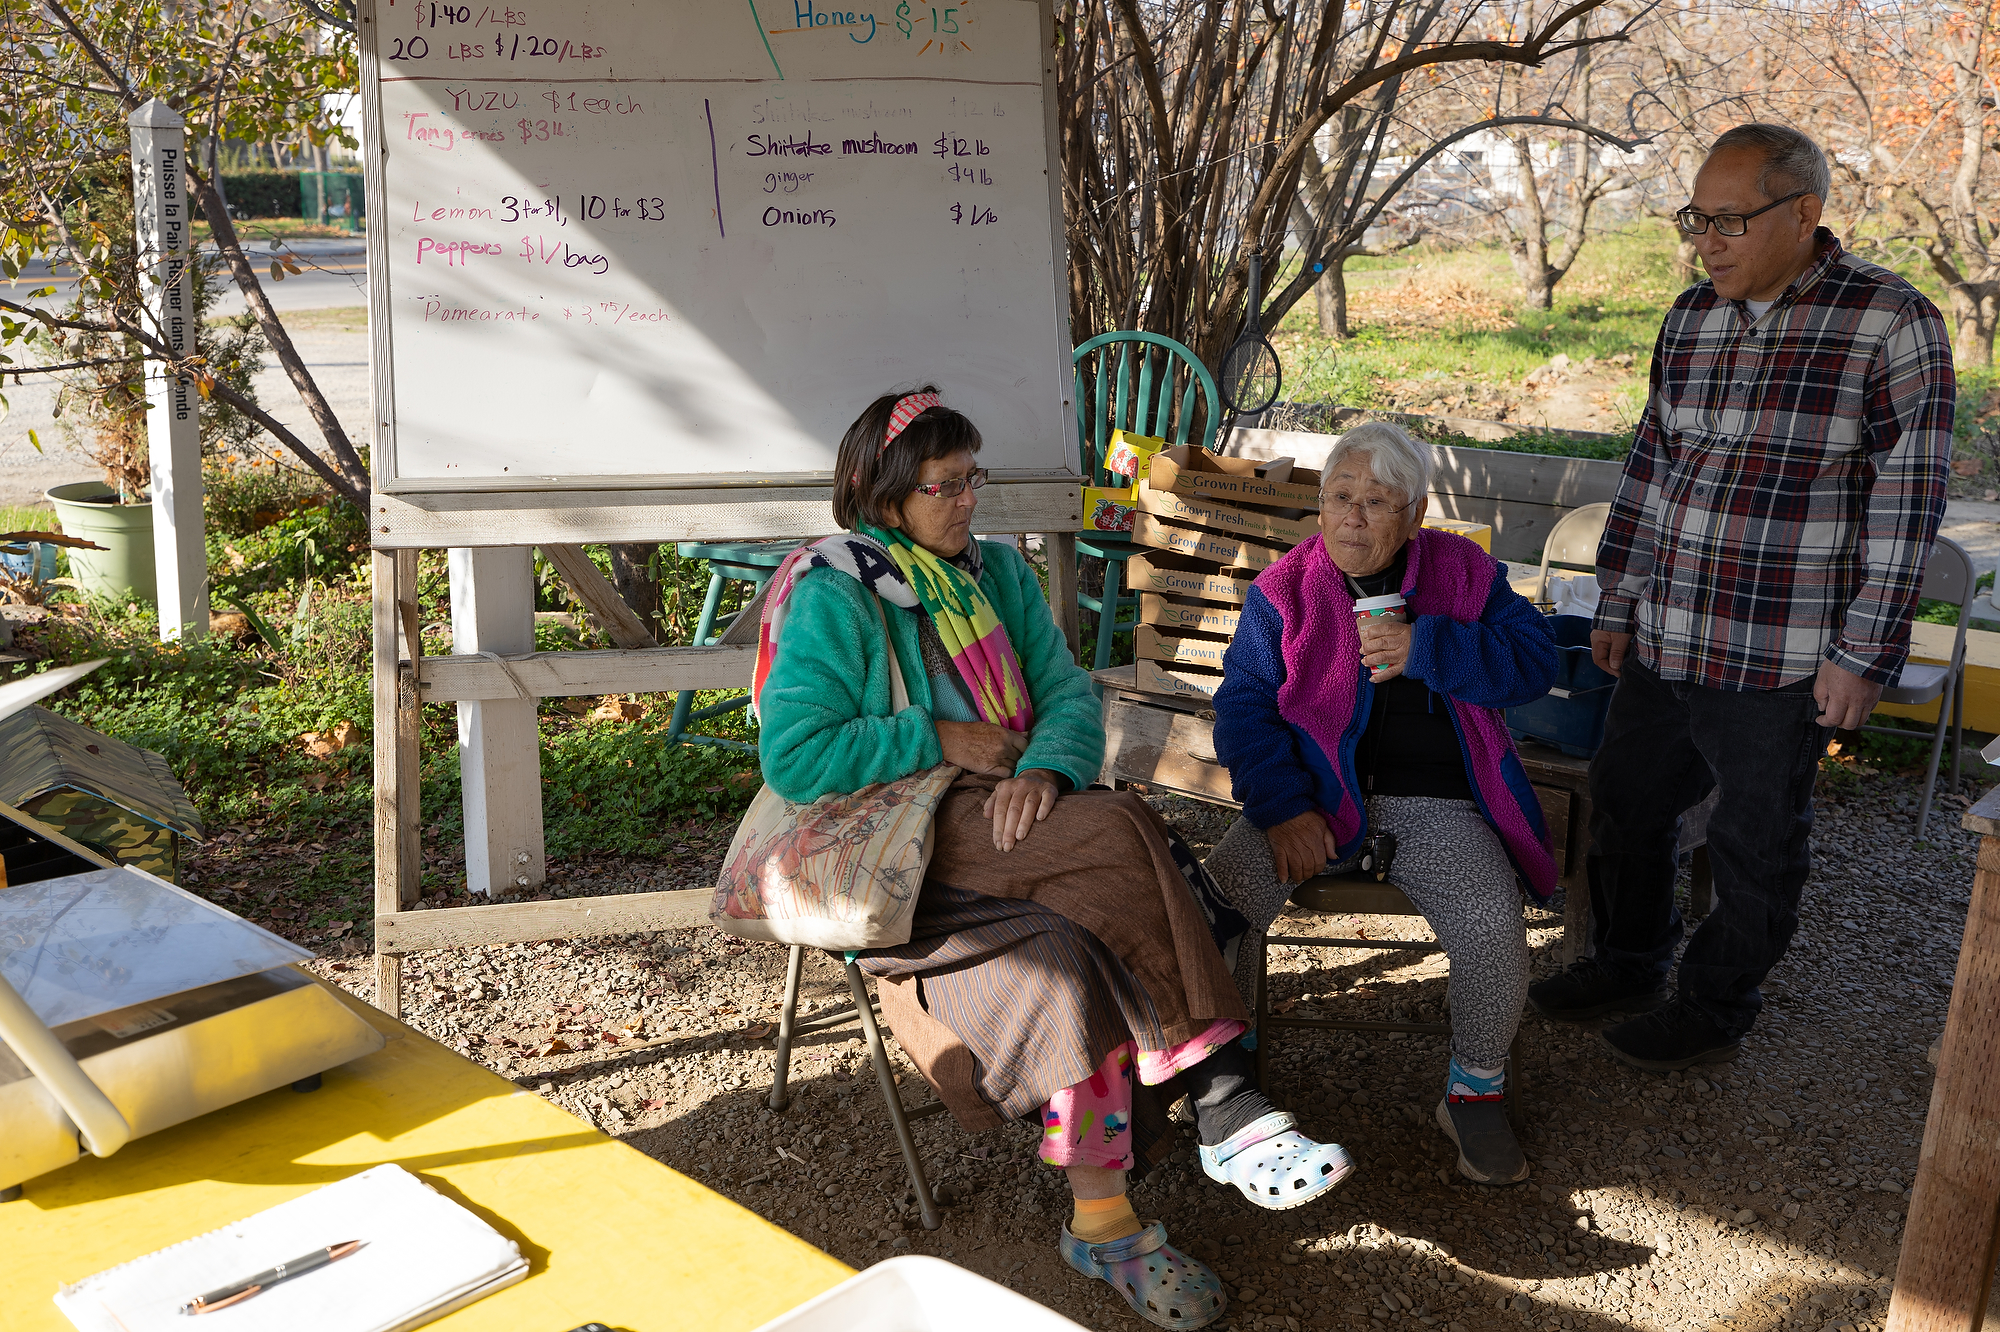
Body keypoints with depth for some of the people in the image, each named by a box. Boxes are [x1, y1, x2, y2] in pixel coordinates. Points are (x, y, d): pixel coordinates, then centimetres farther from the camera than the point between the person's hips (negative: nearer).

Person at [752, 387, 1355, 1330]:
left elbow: (1068, 694, 9)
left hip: (1013, 821, 6)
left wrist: (1045, 769, -14)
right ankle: (1224, 1109, -24)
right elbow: (792, 759, -11)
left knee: (1069, 963, -28)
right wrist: (939, 740, -10)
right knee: (1118, 832, -28)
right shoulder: (833, 597, -4)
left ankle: (1104, 1220, -27)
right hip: (902, 848, -5)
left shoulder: (998, 573, 16)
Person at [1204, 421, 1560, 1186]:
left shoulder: (1464, 574, 6)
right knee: (1219, 894, -26)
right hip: (1315, 797, 0)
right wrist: (1283, 807, -17)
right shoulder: (1283, 591, 3)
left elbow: (1535, 663, -3)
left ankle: (1476, 1091, 1)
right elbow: (1243, 706, -2)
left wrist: (1424, 648, -17)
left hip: (1436, 803, 0)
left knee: (1493, 928, -27)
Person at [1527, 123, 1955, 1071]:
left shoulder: (1890, 321, -11)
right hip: (1663, 641, 6)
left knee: (1754, 843, 10)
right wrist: (1618, 603, 13)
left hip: (1781, 662, -6)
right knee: (1626, 804, 18)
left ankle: (1717, 1010, 29)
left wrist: (1863, 653, -14)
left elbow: (1907, 498, -11)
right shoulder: (1691, 317, 7)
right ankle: (1628, 964, 40)